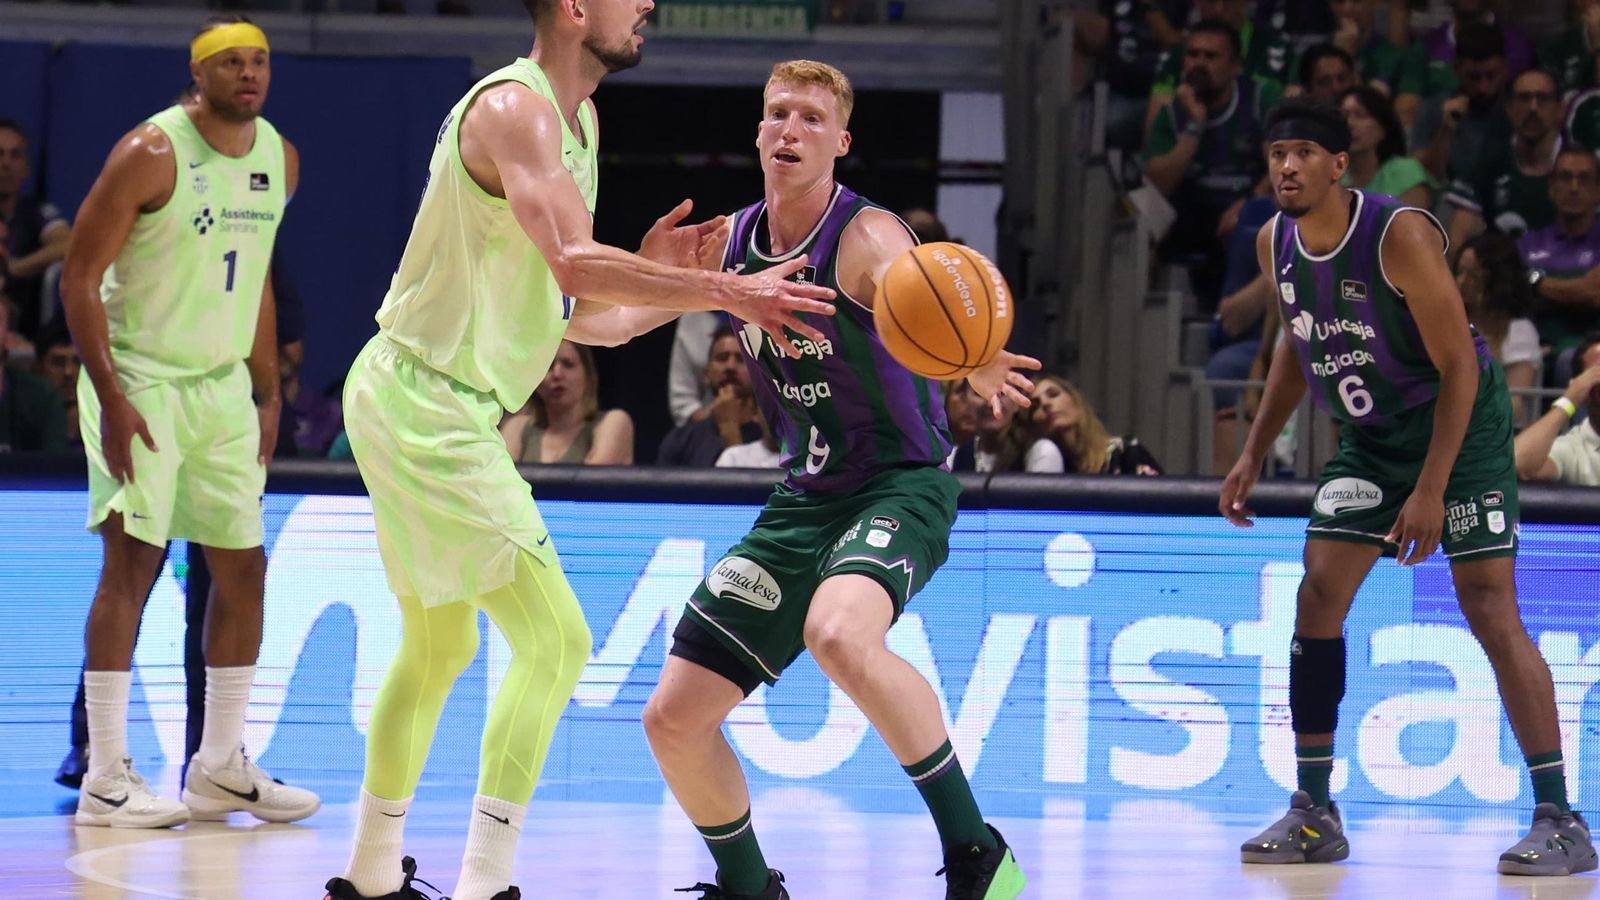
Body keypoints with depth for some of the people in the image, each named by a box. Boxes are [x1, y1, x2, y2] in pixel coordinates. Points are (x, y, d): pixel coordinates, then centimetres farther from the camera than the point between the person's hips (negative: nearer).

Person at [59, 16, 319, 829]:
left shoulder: (279, 160, 6)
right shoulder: (151, 153, -15)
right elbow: (80, 278, -15)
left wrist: (269, 394, 16)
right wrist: (111, 400, -20)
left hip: (223, 384, 7)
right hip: (140, 377, -7)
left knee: (243, 568, 8)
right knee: (133, 560, -12)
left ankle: (219, 767, 18)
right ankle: (106, 779, -10)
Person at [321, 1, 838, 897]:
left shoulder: (576, 119, 13)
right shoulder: (514, 109, -19)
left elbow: (566, 303, 17)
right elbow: (574, 262, -34)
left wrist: (648, 269, -1)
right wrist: (728, 292, -33)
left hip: (418, 404, 11)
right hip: (427, 404, -11)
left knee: (439, 647, 22)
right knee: (554, 639, -12)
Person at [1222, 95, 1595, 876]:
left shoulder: (1399, 235, -26)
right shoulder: (1274, 245, -4)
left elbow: (1459, 367, -23)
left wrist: (1431, 490, -27)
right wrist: (1254, 454, 10)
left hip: (1461, 426, -7)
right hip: (1370, 437, 7)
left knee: (1490, 612, -13)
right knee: (1317, 598, -3)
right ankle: (1314, 815, 5)